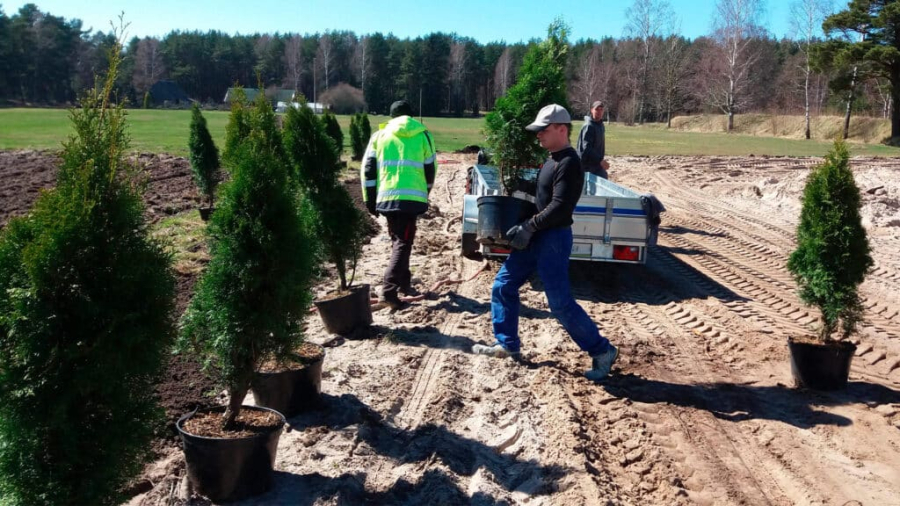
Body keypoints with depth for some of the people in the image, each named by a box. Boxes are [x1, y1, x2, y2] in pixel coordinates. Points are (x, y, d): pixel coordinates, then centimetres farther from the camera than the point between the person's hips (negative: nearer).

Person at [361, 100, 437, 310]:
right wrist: (423, 194, 28)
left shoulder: (380, 135, 11)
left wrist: (370, 200, 12)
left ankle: (403, 283, 28)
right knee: (403, 242, -3)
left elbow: (368, 169, 7)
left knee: (398, 240, 20)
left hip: (387, 197, 3)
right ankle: (389, 290, -16)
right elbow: (430, 170, 13)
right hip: (412, 197, -3)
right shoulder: (424, 136, 9)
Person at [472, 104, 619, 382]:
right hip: (535, 237, 10)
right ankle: (507, 344, 23)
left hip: (554, 238, -10)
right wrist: (526, 228, 9)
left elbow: (560, 207, -24)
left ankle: (602, 351, 6)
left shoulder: (569, 163, -16)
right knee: (503, 286, 11)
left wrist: (528, 226, -19)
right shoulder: (552, 160, 15)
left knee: (560, 303, -8)